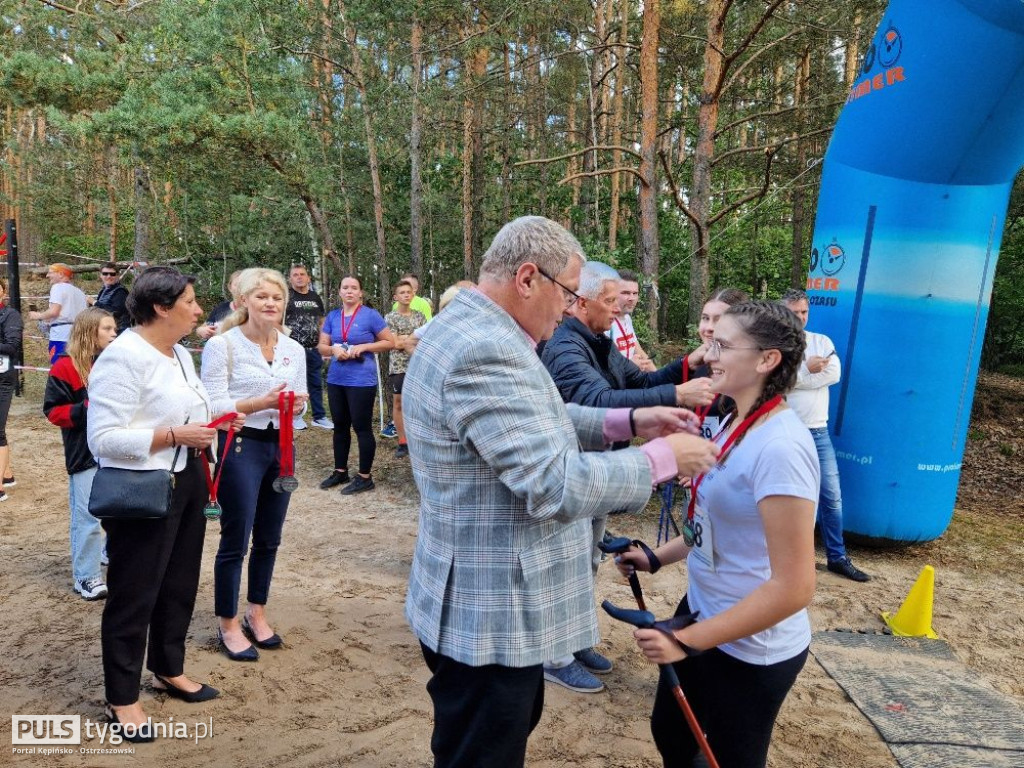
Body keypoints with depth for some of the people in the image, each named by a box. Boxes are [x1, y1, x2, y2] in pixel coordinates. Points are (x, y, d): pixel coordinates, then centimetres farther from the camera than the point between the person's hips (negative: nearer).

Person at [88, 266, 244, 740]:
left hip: (186, 482, 9)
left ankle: (169, 670, 39)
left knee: (179, 583, 19)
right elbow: (103, 438, -24)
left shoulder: (180, 354, 9)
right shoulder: (123, 355, -20)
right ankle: (121, 699, 25)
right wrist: (175, 436, -26)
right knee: (134, 593, 6)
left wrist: (215, 423, 1)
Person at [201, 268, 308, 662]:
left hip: (281, 446, 6)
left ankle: (257, 614, 33)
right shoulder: (222, 345, -10)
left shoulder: (294, 349, 6)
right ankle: (229, 625, 21)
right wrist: (260, 403, -26)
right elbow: (213, 405, -14)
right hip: (240, 447, -5)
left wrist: (296, 402, -10)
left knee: (269, 539, 15)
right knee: (235, 540, 3)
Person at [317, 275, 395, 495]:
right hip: (336, 379, 6)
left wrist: (363, 347, -16)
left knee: (362, 427, -1)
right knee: (340, 426, 14)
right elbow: (322, 346, 12)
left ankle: (365, 477, 8)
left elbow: (390, 342, -5)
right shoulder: (332, 316, 9)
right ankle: (340, 471, 28)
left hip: (362, 380, -5)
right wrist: (333, 349, -10)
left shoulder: (370, 315, -5)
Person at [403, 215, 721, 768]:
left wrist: (628, 421, 4)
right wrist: (663, 458, -17)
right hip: (489, 616, -11)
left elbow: (540, 424, 15)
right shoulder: (485, 349, -28)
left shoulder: (473, 331, 7)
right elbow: (557, 485, -30)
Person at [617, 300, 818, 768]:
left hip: (750, 649, -8)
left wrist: (686, 641, -25)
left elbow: (793, 587, -29)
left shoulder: (779, 447, -29)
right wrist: (656, 559, 8)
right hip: (703, 614, 8)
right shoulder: (737, 423, 0)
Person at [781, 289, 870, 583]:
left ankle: (837, 557, 17)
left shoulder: (822, 341, 7)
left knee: (831, 495, 5)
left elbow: (834, 374, -9)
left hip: (817, 431, 3)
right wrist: (807, 368, -14)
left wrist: (793, 377, -13)